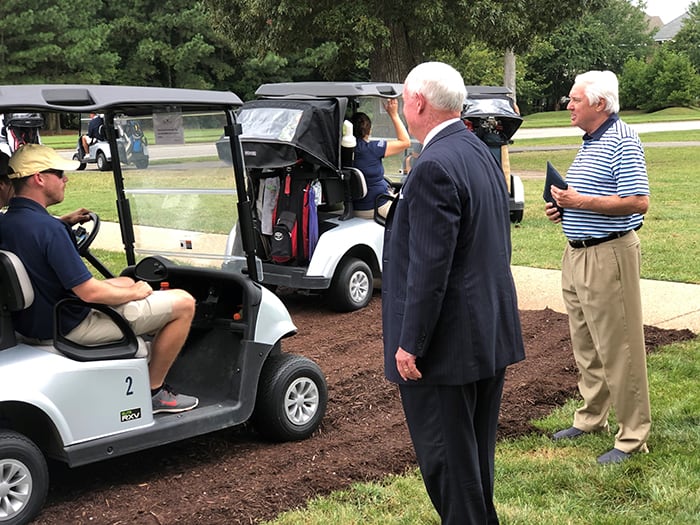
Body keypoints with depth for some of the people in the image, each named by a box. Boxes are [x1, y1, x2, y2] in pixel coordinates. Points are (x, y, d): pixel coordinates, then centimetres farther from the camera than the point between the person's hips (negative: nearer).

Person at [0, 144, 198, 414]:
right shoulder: (49, 229, -28)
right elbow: (90, 292, -26)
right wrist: (135, 293, -9)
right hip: (72, 325, -10)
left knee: (126, 283, 33)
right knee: (183, 303, -5)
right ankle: (153, 392, 7)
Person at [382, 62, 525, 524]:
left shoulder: (435, 167, -21)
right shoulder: (482, 153, 8)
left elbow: (430, 266, -24)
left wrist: (411, 343, -18)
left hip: (447, 342, -10)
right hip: (492, 332, 10)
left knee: (445, 456, 3)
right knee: (476, 451, 22)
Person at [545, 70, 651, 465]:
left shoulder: (622, 142, -14)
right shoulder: (589, 143, 16)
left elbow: (639, 202, -22)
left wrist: (580, 203, -21)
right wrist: (563, 207, 8)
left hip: (609, 255, -10)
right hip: (577, 254, 10)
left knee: (618, 349, -3)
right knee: (585, 345, 17)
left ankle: (634, 436, 7)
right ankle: (591, 418, 31)